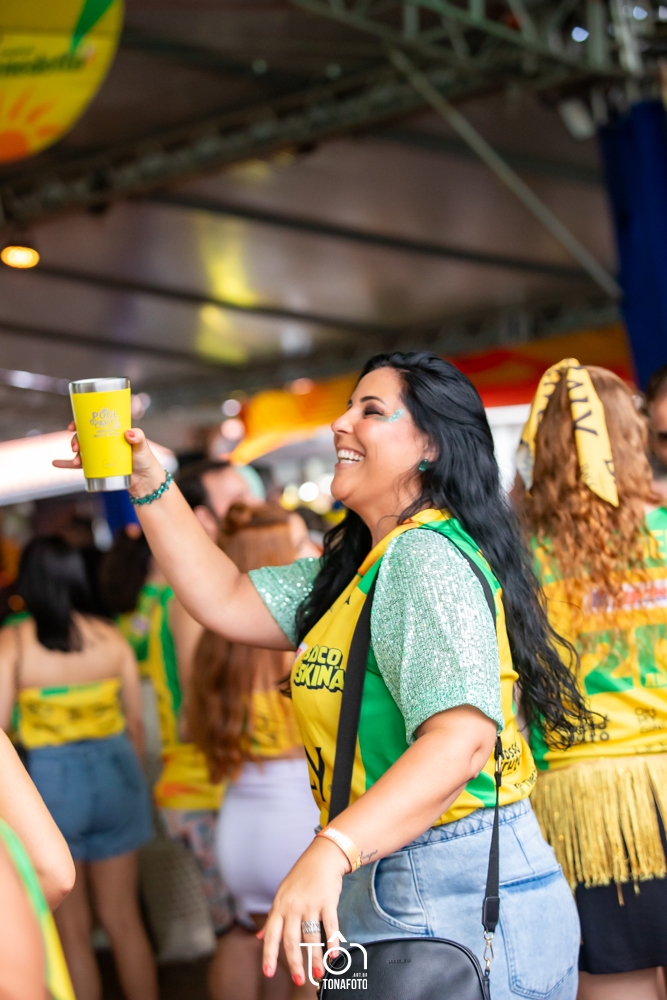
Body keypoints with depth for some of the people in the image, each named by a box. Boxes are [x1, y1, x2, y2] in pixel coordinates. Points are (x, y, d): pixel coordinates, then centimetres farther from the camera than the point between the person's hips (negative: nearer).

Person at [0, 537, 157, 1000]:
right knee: (124, 919, 15)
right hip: (113, 771, 2)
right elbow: (135, 722, 3)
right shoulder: (111, 638, -3)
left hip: (49, 780, -2)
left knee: (72, 930, 12)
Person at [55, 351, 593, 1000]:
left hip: (454, 895, -10)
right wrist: (149, 484, 10)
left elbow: (462, 736, -31)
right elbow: (229, 603, 14)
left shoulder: (426, 557, -18)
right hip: (387, 887, 10)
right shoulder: (363, 565, 15)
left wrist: (331, 853, -41)